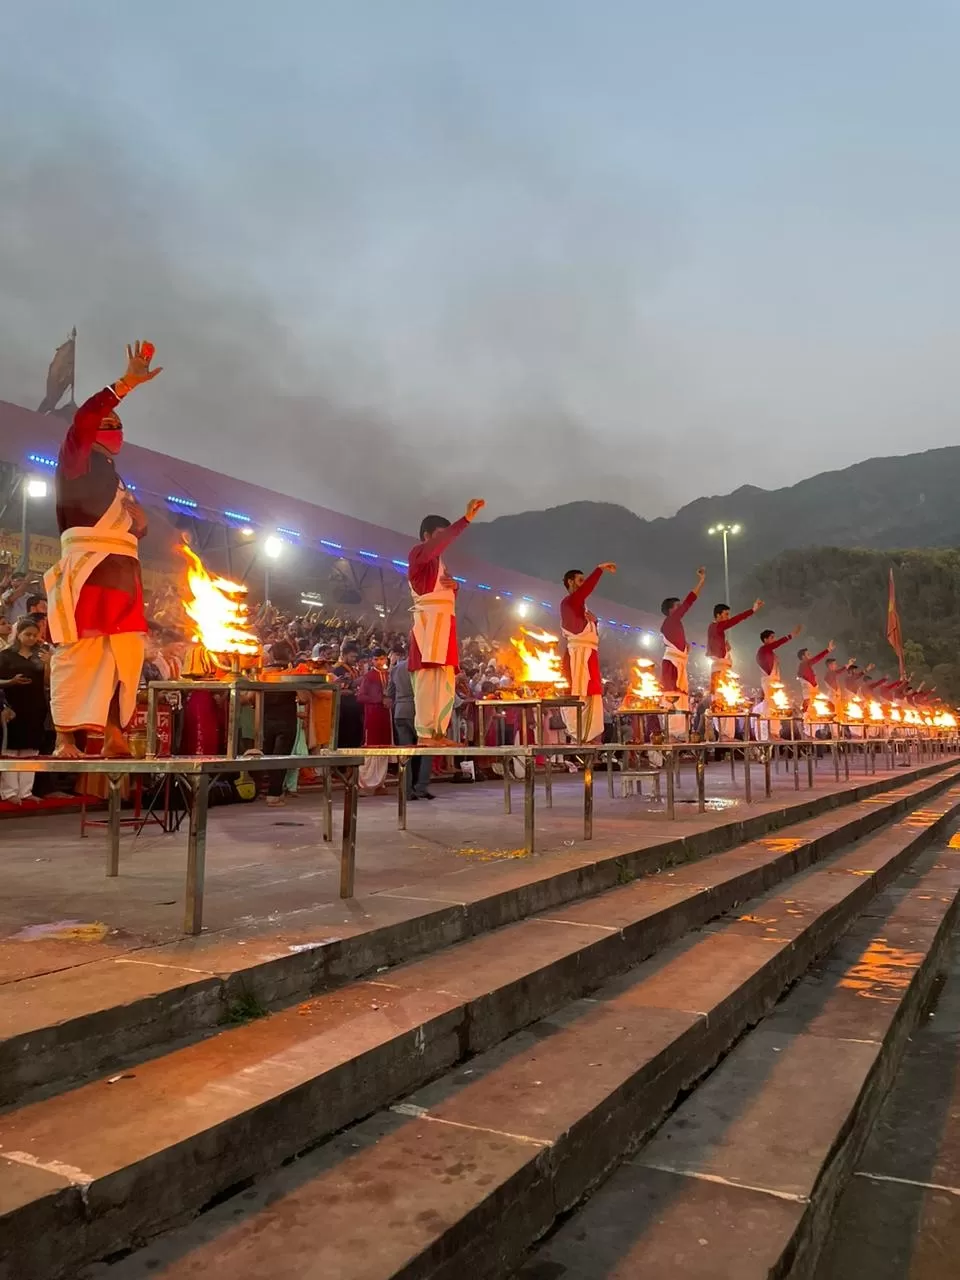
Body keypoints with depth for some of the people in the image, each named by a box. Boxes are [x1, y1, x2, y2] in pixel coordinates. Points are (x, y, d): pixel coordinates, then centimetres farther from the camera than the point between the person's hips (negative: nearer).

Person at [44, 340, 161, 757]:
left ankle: (114, 735, 2)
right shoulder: (76, 461, 6)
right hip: (87, 567, -8)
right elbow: (83, 420, -14)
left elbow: (131, 531, 30)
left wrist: (139, 521, 8)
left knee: (124, 655, 1)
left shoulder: (114, 479, 28)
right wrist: (126, 383, -18)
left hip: (121, 570, 8)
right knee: (80, 650, -13)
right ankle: (65, 739, -13)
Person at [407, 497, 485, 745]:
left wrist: (454, 586, 6)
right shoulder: (418, 554, 1)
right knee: (428, 677, -16)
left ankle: (438, 733, 2)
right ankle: (424, 734, -21)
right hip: (429, 623, -10)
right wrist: (467, 518, -27)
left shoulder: (438, 562, 28)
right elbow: (440, 543, -21)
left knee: (445, 681, 3)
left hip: (444, 625, 10)